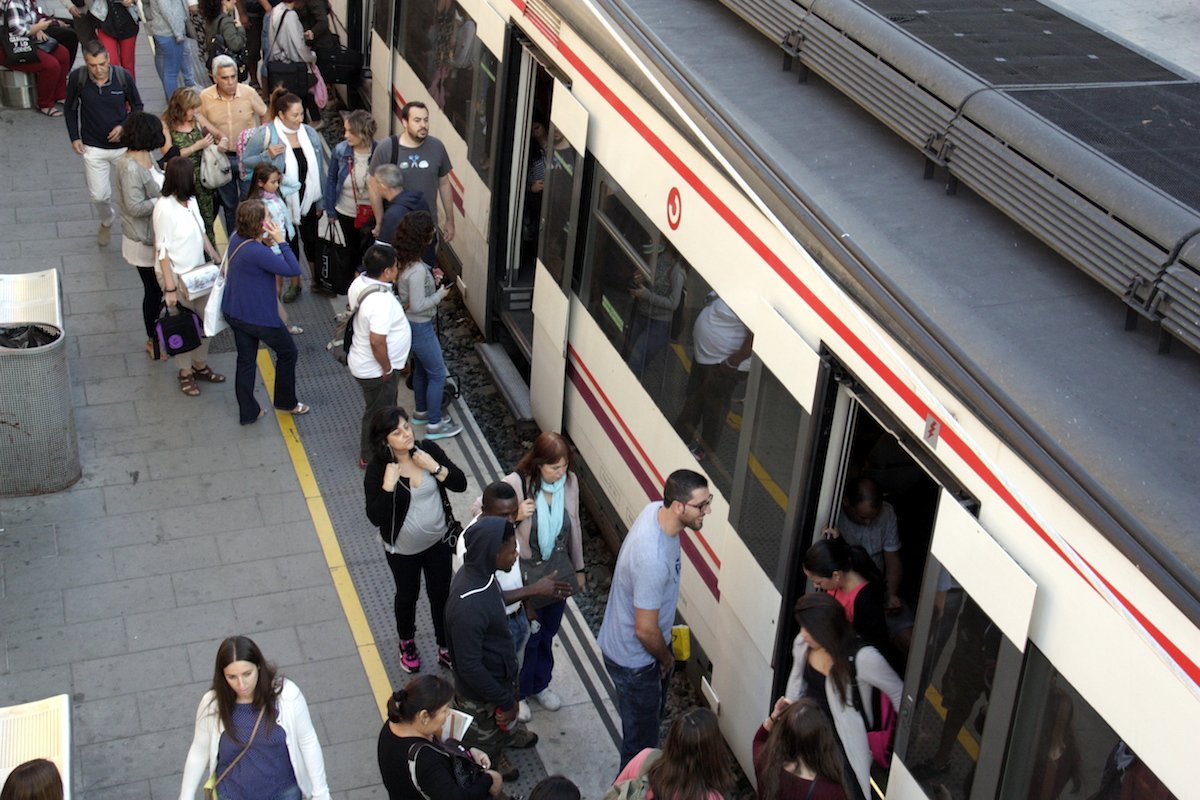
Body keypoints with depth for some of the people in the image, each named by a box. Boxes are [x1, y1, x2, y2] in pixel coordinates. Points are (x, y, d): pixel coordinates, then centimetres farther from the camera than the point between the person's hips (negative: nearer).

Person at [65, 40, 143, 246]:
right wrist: (74, 137, -4)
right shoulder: (77, 78, -14)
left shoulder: (122, 76, -15)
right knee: (99, 196, 8)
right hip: (93, 148, 0)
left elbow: (137, 106, 0)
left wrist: (124, 126, -16)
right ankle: (107, 222, 41)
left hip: (124, 144, 0)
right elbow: (70, 109, 3)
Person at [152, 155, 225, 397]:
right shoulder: (165, 208, -24)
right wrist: (169, 288, -20)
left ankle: (200, 365, 36)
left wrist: (216, 258, 8)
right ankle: (185, 373, 26)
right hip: (177, 276, -7)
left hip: (198, 272, 8)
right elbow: (162, 250, -21)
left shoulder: (190, 200, -1)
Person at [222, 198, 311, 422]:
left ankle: (248, 412, 27)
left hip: (234, 311, 8)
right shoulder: (257, 252, -31)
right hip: (258, 316, -8)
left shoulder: (237, 237, -4)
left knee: (245, 360, 18)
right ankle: (286, 402, 30)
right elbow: (293, 269, -25)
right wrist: (280, 242, -23)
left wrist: (266, 244, -6)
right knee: (288, 353, 15)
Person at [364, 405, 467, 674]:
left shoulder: (428, 450, -15)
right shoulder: (377, 469, -23)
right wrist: (388, 485, -36)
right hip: (403, 549, -2)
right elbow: (376, 517, -26)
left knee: (441, 595, 17)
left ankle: (445, 647, 40)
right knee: (407, 597, 21)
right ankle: (407, 644, 49)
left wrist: (435, 467, -25)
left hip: (438, 541, 2)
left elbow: (460, 483, -11)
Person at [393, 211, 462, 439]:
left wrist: (431, 277, 1)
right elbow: (418, 306, -29)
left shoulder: (404, 259, -4)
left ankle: (421, 412, 43)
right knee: (437, 373, 6)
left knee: (421, 369, 26)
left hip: (411, 323, 9)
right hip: (420, 327, -9)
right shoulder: (417, 270, -32)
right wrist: (439, 294, -15)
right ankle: (434, 425, 17)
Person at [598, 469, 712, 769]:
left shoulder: (656, 509, -12)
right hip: (634, 659, -9)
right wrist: (666, 659, -9)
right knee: (641, 740, 13)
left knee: (649, 718, 31)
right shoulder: (653, 560, -41)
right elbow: (646, 630, -30)